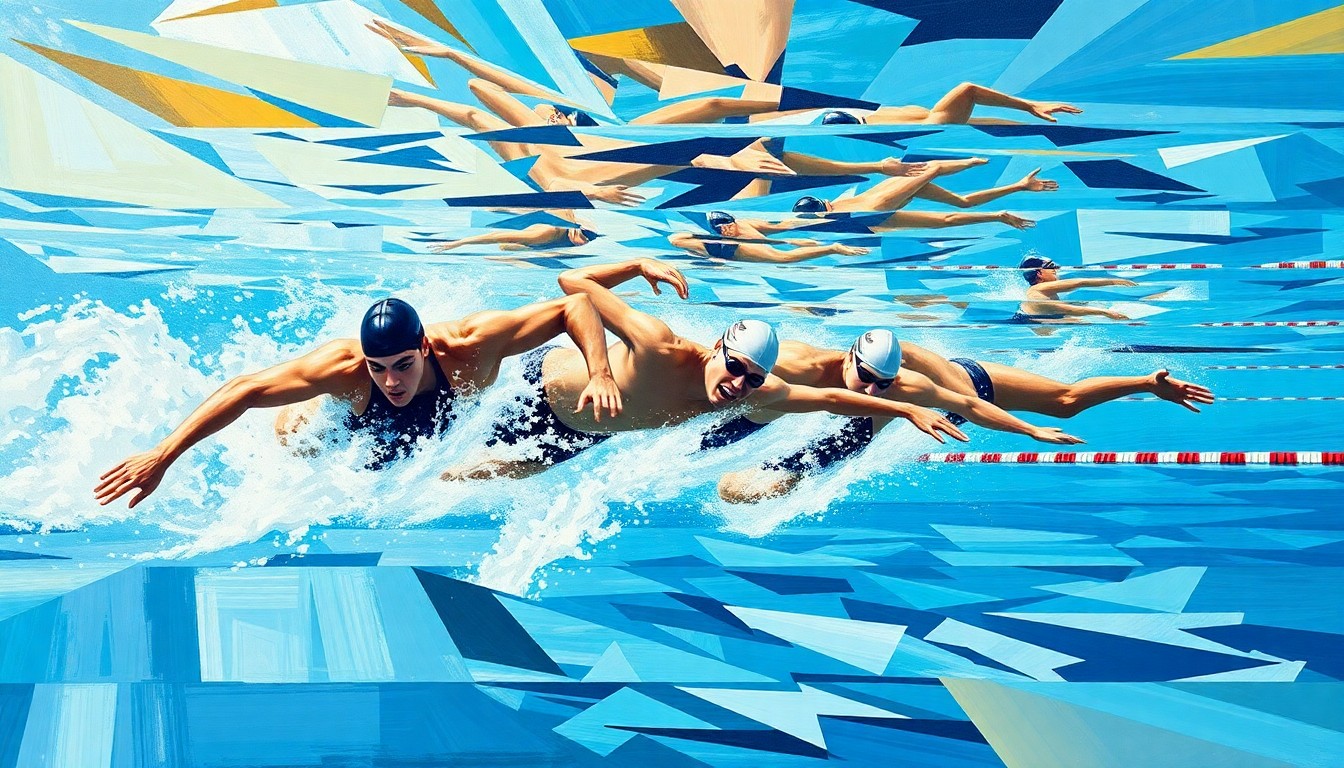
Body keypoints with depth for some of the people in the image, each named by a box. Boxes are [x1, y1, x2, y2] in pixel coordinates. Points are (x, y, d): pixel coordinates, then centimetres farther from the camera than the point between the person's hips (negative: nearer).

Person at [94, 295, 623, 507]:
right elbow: (244, 390, -44)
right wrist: (160, 457, -48)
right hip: (364, 445, -1)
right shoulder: (347, 366, -47)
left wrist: (599, 374, -57)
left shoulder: (470, 348, -47)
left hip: (453, 436, 1)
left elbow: (575, 306, -42)